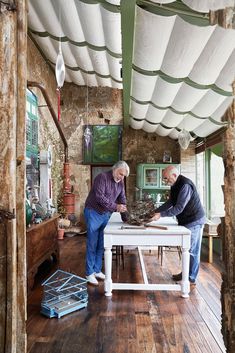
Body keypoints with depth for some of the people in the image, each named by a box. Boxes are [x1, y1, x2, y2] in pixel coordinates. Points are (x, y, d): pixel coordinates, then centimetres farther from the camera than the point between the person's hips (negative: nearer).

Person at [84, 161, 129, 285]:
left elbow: (122, 198, 9)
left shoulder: (120, 182, 4)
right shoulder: (102, 177, -18)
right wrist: (115, 207, -29)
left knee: (101, 245, 11)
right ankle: (89, 273, 11)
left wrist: (125, 211, -8)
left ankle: (97, 270, 24)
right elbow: (99, 197, -26)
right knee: (92, 245, -1)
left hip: (105, 214, 7)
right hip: (93, 213, -7)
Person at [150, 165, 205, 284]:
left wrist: (161, 215, -26)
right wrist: (155, 211, 5)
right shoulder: (175, 186, 8)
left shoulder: (185, 185, -24)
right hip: (186, 221, 9)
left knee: (192, 250, 0)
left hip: (194, 221, -9)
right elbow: (169, 203, 14)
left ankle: (191, 279, 12)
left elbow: (179, 208, -28)